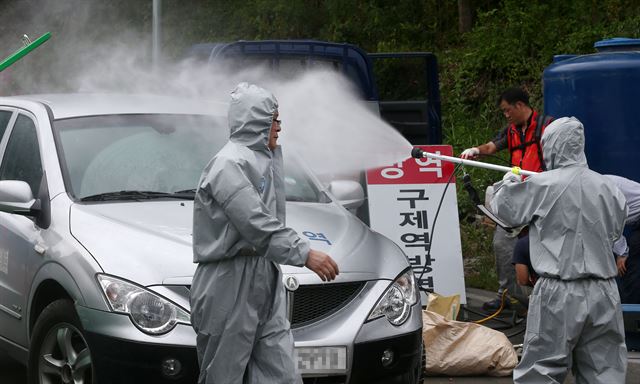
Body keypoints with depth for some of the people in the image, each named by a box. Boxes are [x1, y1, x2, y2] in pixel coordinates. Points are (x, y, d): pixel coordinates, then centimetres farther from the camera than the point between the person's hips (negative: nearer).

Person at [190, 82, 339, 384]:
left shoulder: (263, 161, 19)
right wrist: (304, 253, -29)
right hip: (229, 289, -9)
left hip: (265, 285, 9)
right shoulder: (229, 164, -14)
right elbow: (257, 225, -25)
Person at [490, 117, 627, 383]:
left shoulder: (543, 185, -8)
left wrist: (507, 184, 24)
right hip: (603, 293, 4)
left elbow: (503, 210, 5)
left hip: (559, 292, -4)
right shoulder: (607, 187, 3)